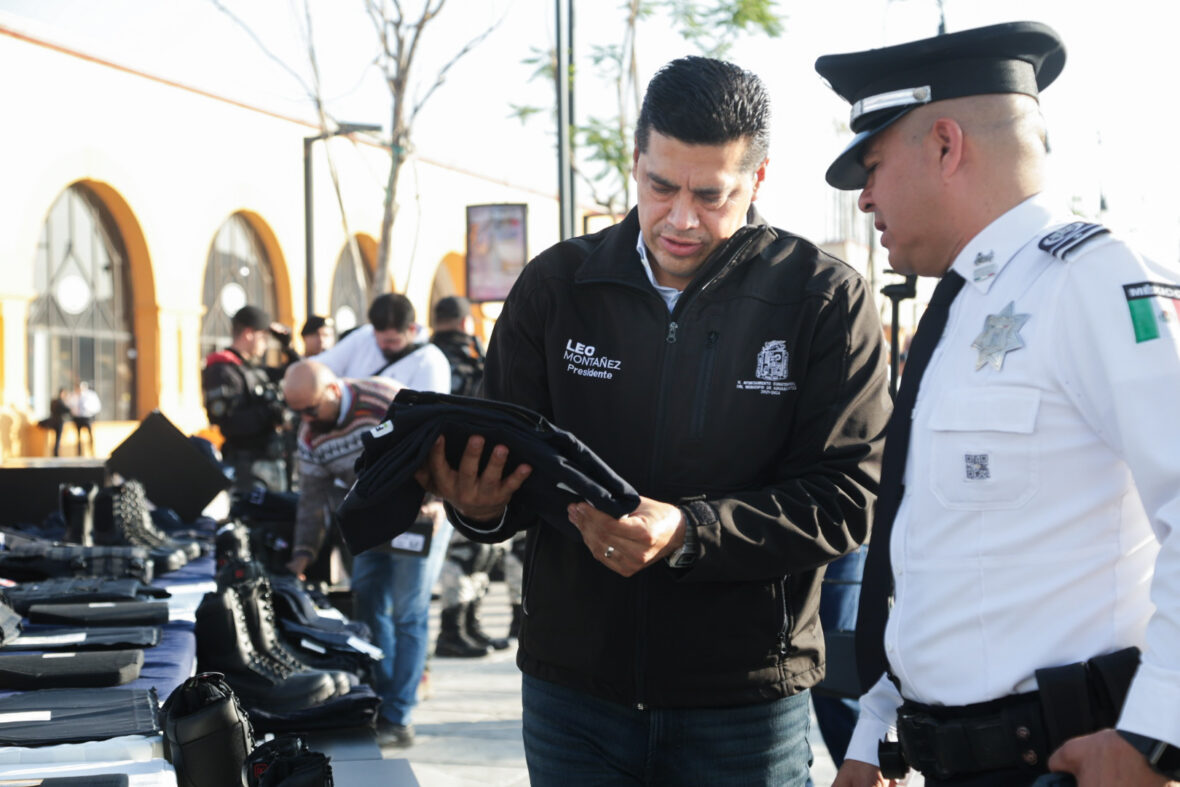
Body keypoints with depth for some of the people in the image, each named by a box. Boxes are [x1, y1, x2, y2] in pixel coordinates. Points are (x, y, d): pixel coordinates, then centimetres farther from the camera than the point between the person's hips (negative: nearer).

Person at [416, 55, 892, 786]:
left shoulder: (827, 300, -5)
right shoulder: (555, 285, 3)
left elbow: (845, 498, -12)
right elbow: (510, 468, 6)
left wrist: (686, 534, -25)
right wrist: (483, 507, -19)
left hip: (744, 705, -2)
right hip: (573, 691, 2)